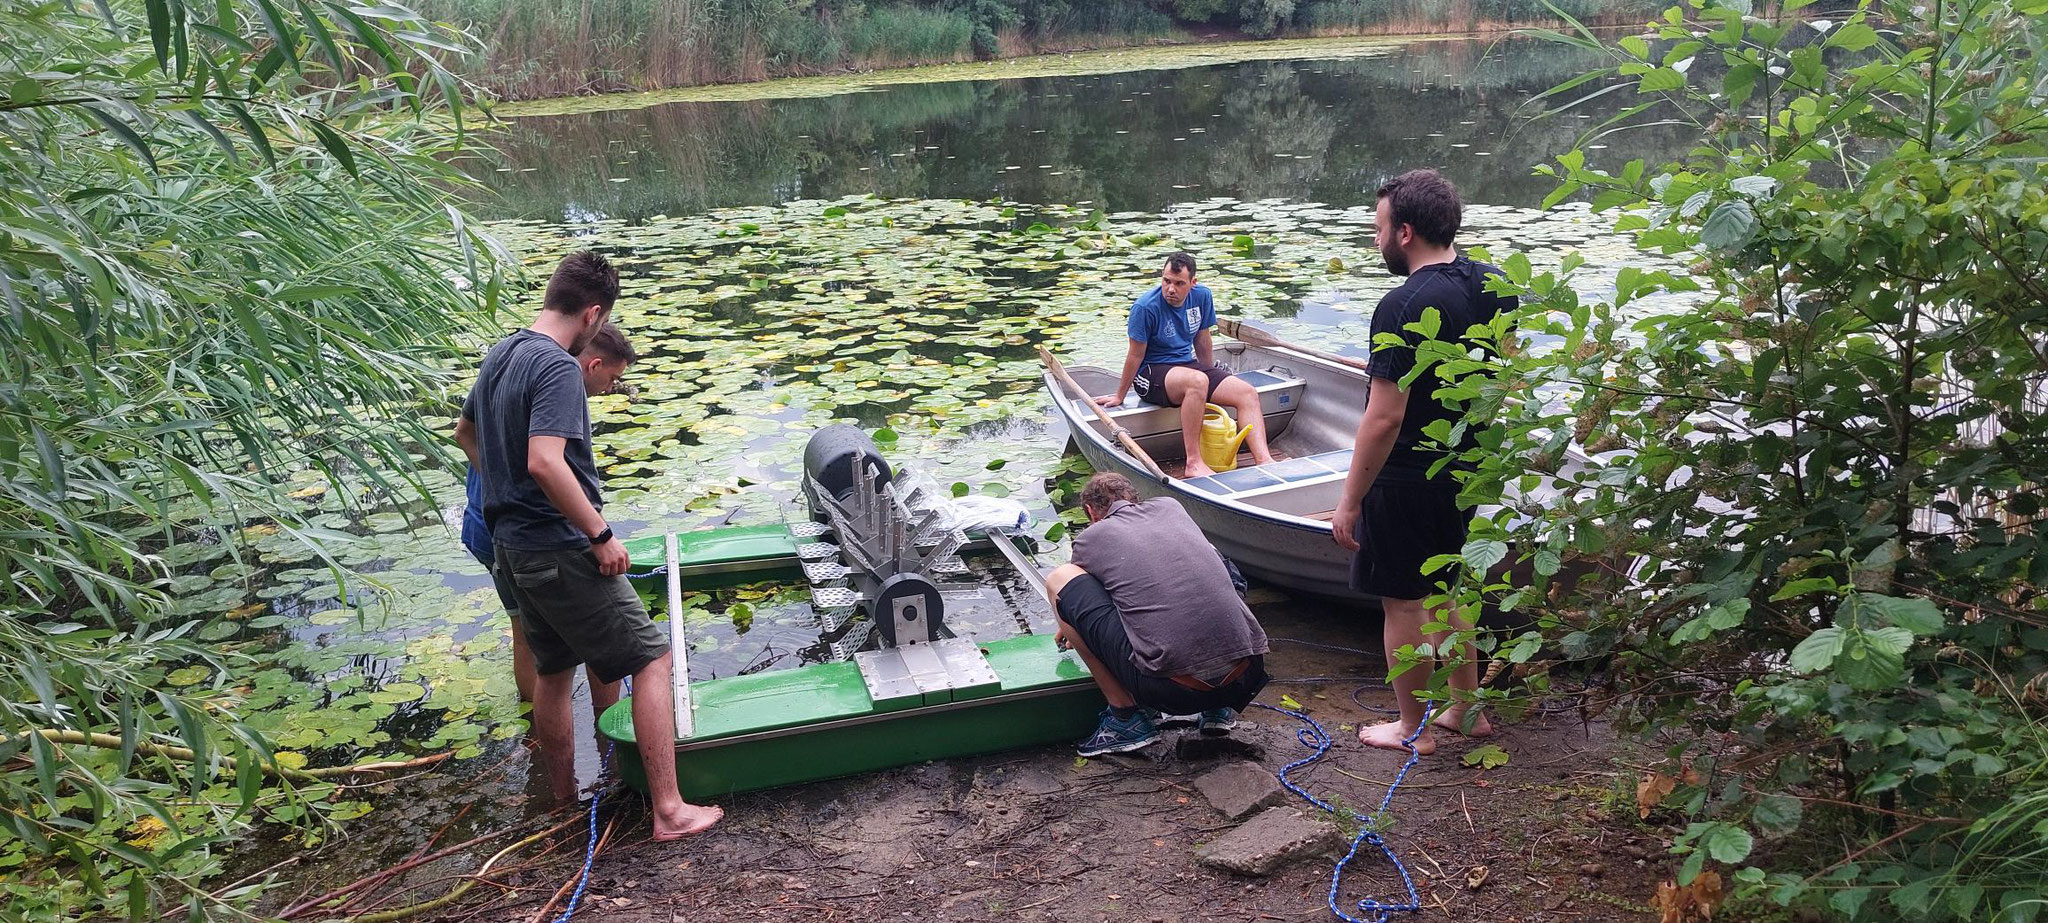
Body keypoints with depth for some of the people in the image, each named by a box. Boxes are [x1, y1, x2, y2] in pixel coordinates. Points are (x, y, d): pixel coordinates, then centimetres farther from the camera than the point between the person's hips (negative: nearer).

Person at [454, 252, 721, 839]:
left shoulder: (501, 356, 11)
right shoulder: (558, 367, -19)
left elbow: (465, 432, 28)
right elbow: (545, 462, -31)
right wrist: (601, 534, -24)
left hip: (513, 545, 10)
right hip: (563, 551, -10)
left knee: (552, 671, 21)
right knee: (651, 660, -3)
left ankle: (564, 796, 33)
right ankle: (669, 810, -5)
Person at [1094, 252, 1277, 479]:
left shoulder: (1201, 296, 0)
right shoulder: (1146, 307, -18)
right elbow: (1136, 355, -10)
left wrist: (1212, 377, 25)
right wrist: (1119, 396, -3)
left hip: (1188, 365, 7)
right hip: (1152, 373, -7)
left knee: (1248, 393, -12)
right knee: (1197, 381, -38)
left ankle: (1263, 461, -22)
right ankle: (1194, 463, -35)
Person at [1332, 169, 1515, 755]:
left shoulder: (1404, 308, -25)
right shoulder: (1493, 285, 1)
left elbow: (1385, 417, -25)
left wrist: (1350, 500, -18)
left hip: (1407, 479, -8)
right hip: (1469, 468, 9)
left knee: (1404, 603, 7)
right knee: (1448, 590, 23)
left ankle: (1412, 729, 22)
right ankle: (1467, 711, 34)